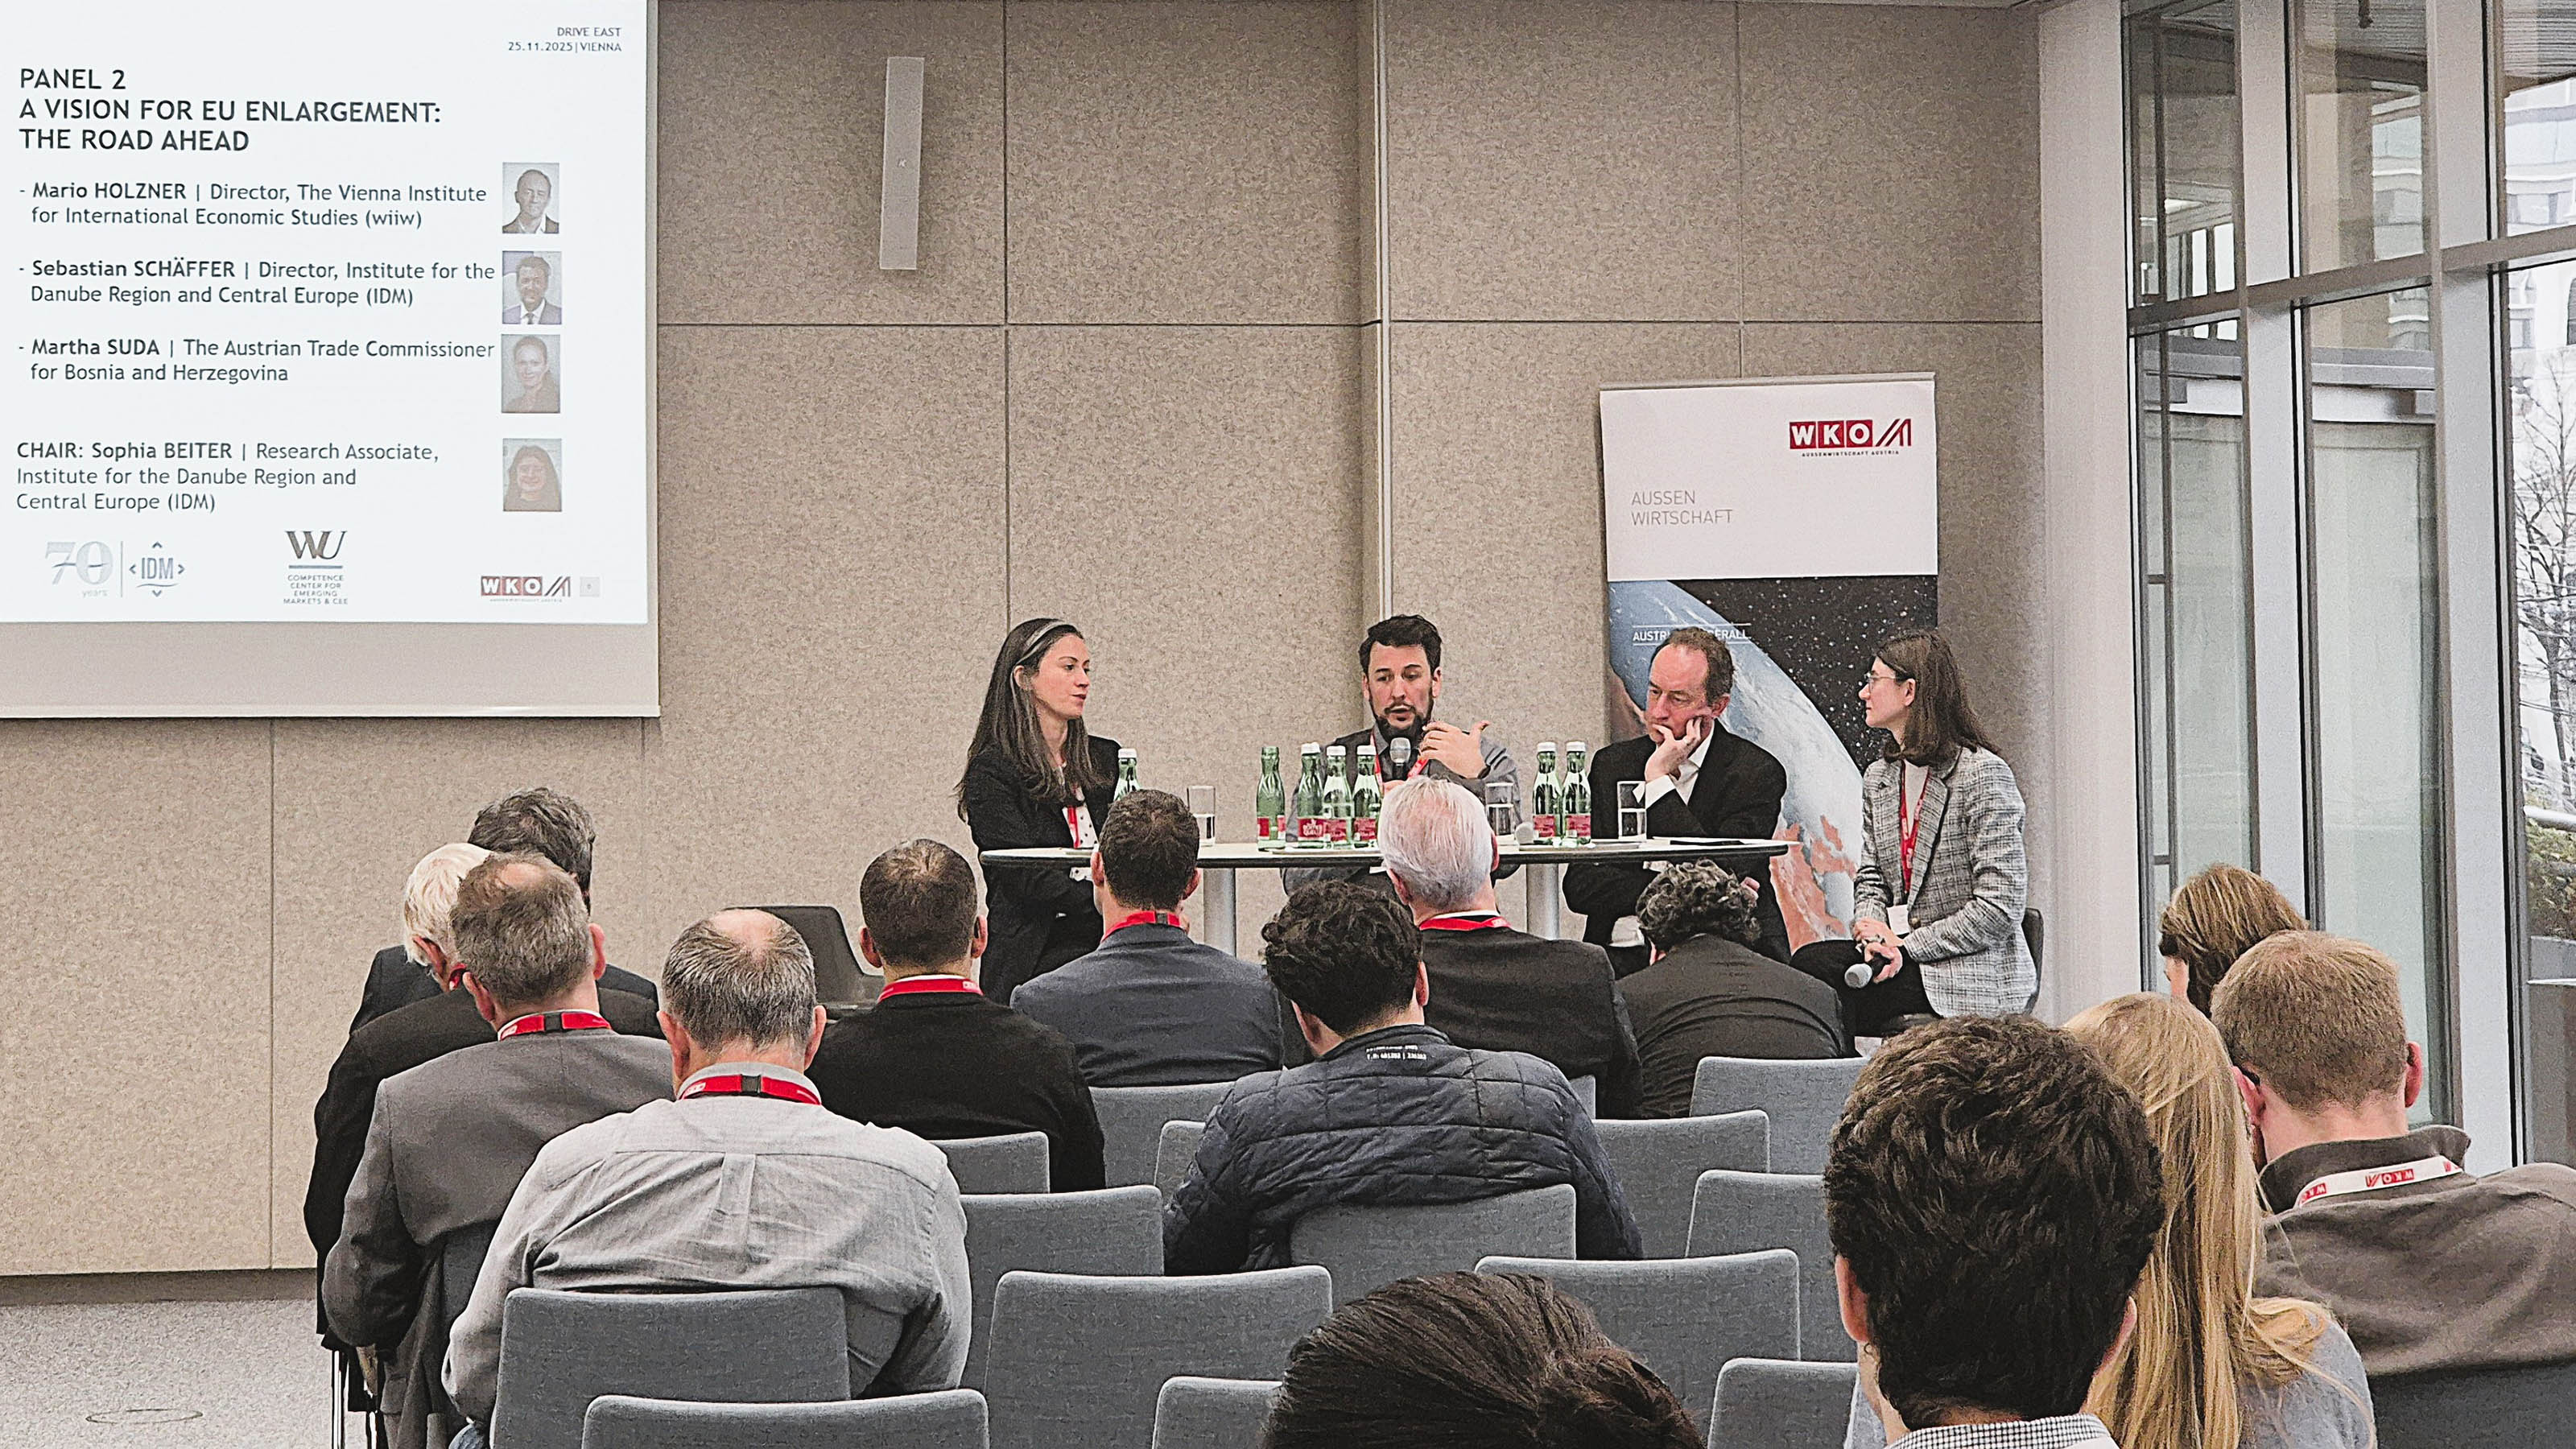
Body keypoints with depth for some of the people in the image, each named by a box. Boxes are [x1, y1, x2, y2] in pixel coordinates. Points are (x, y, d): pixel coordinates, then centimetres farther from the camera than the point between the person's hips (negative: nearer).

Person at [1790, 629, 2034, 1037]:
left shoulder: (1983, 774, -10)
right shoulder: (1879, 778, 15)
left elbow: (1999, 908, -14)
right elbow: (1871, 879, 13)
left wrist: (1907, 946, -16)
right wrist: (1873, 932, -10)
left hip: (1975, 976, -7)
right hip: (1899, 956, 7)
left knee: (1813, 966, -24)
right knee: (1810, 962, -22)